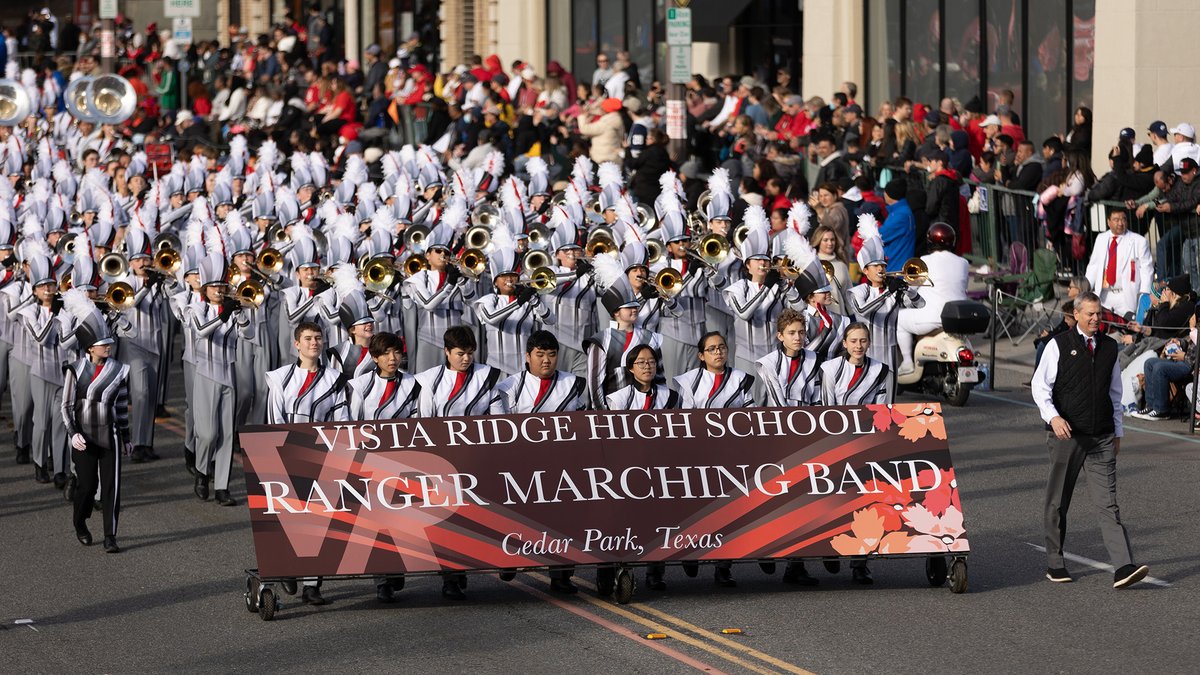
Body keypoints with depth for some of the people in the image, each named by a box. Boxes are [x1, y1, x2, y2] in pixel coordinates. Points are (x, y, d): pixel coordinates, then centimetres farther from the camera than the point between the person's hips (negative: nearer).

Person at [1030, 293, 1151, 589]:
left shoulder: (1109, 347, 11)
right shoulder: (1059, 345, -1)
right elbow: (1040, 386, -3)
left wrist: (1117, 431, 19)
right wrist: (1053, 417, -19)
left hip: (1102, 439, 2)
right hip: (1066, 434, -2)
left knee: (1108, 503, -7)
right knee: (1057, 503, 8)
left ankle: (1123, 567, -18)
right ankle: (1055, 564, 22)